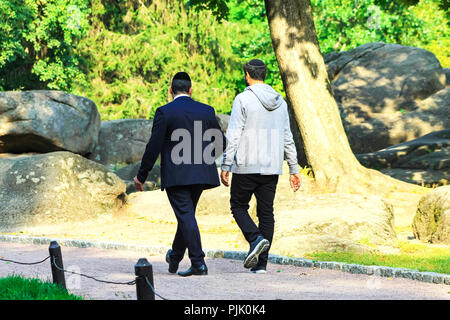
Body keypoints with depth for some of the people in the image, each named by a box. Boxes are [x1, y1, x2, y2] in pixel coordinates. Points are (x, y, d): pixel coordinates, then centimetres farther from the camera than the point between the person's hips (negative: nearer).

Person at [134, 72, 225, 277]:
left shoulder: (165, 112, -7)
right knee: (186, 215, 18)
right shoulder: (206, 111, 6)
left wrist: (141, 176, -1)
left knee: (186, 216, -5)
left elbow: (154, 146, -9)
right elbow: (221, 142, 11)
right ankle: (174, 258, 32)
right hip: (200, 175, 5)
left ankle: (198, 263, -12)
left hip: (175, 175, -5)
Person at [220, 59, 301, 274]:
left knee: (238, 206, 10)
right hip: (272, 168, 5)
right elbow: (288, 139, 13)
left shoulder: (243, 99, -8)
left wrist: (225, 166, -10)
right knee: (266, 212, 7)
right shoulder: (279, 101, 10)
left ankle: (256, 239, -15)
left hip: (246, 167, -5)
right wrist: (294, 170, 17)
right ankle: (261, 263, 4)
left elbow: (233, 136, -13)